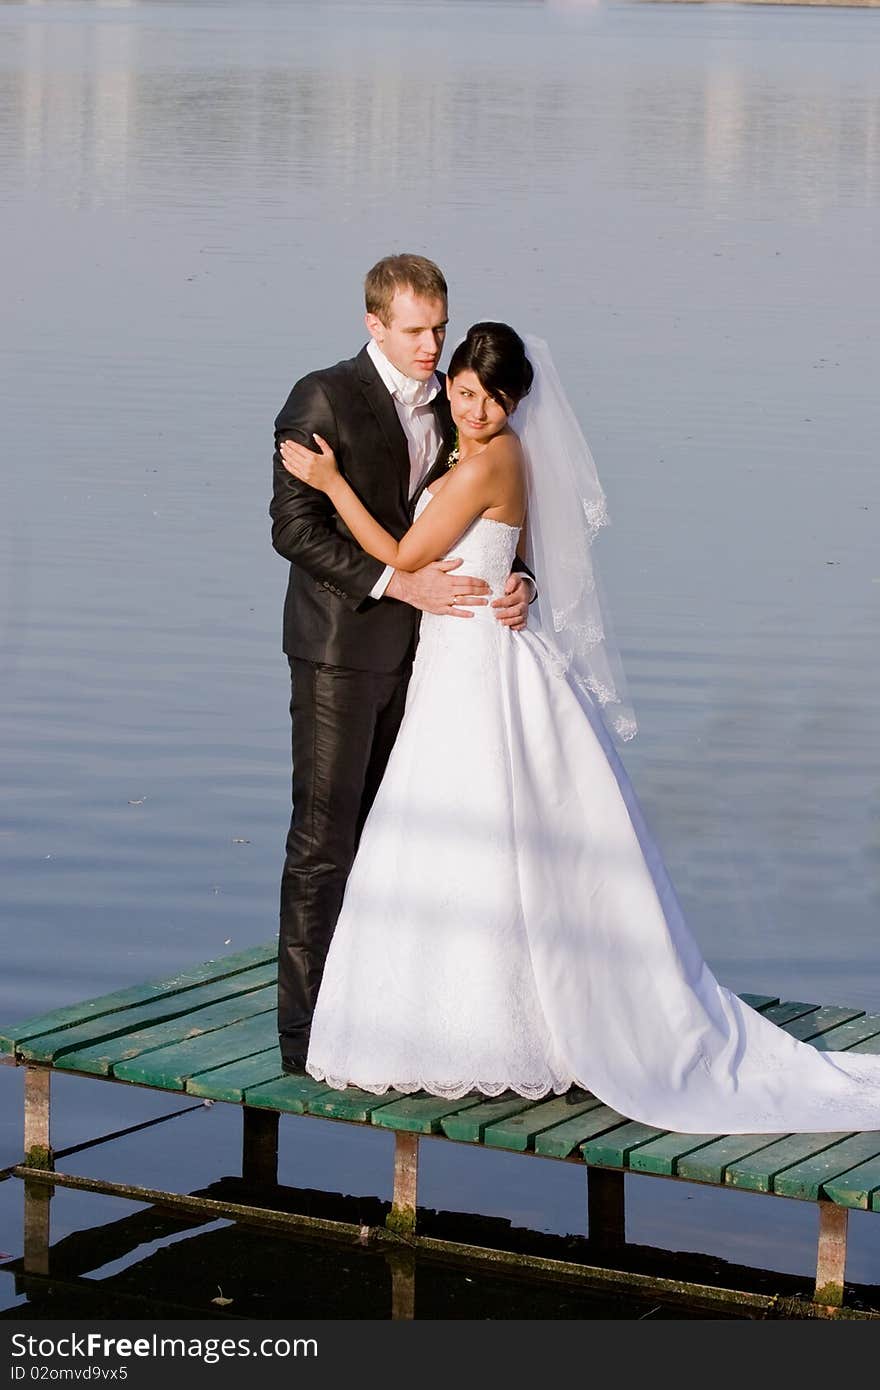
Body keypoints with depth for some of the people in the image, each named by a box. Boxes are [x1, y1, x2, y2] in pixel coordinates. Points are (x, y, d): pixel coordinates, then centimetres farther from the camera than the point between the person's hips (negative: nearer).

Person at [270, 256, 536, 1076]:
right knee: (324, 837, -3)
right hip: (340, 647, -6)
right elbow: (293, 527, -15)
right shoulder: (324, 400, -11)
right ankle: (304, 1025, 3)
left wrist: (517, 583, -8)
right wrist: (398, 582, -22)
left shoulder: (453, 409, 7)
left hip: (418, 652, 6)